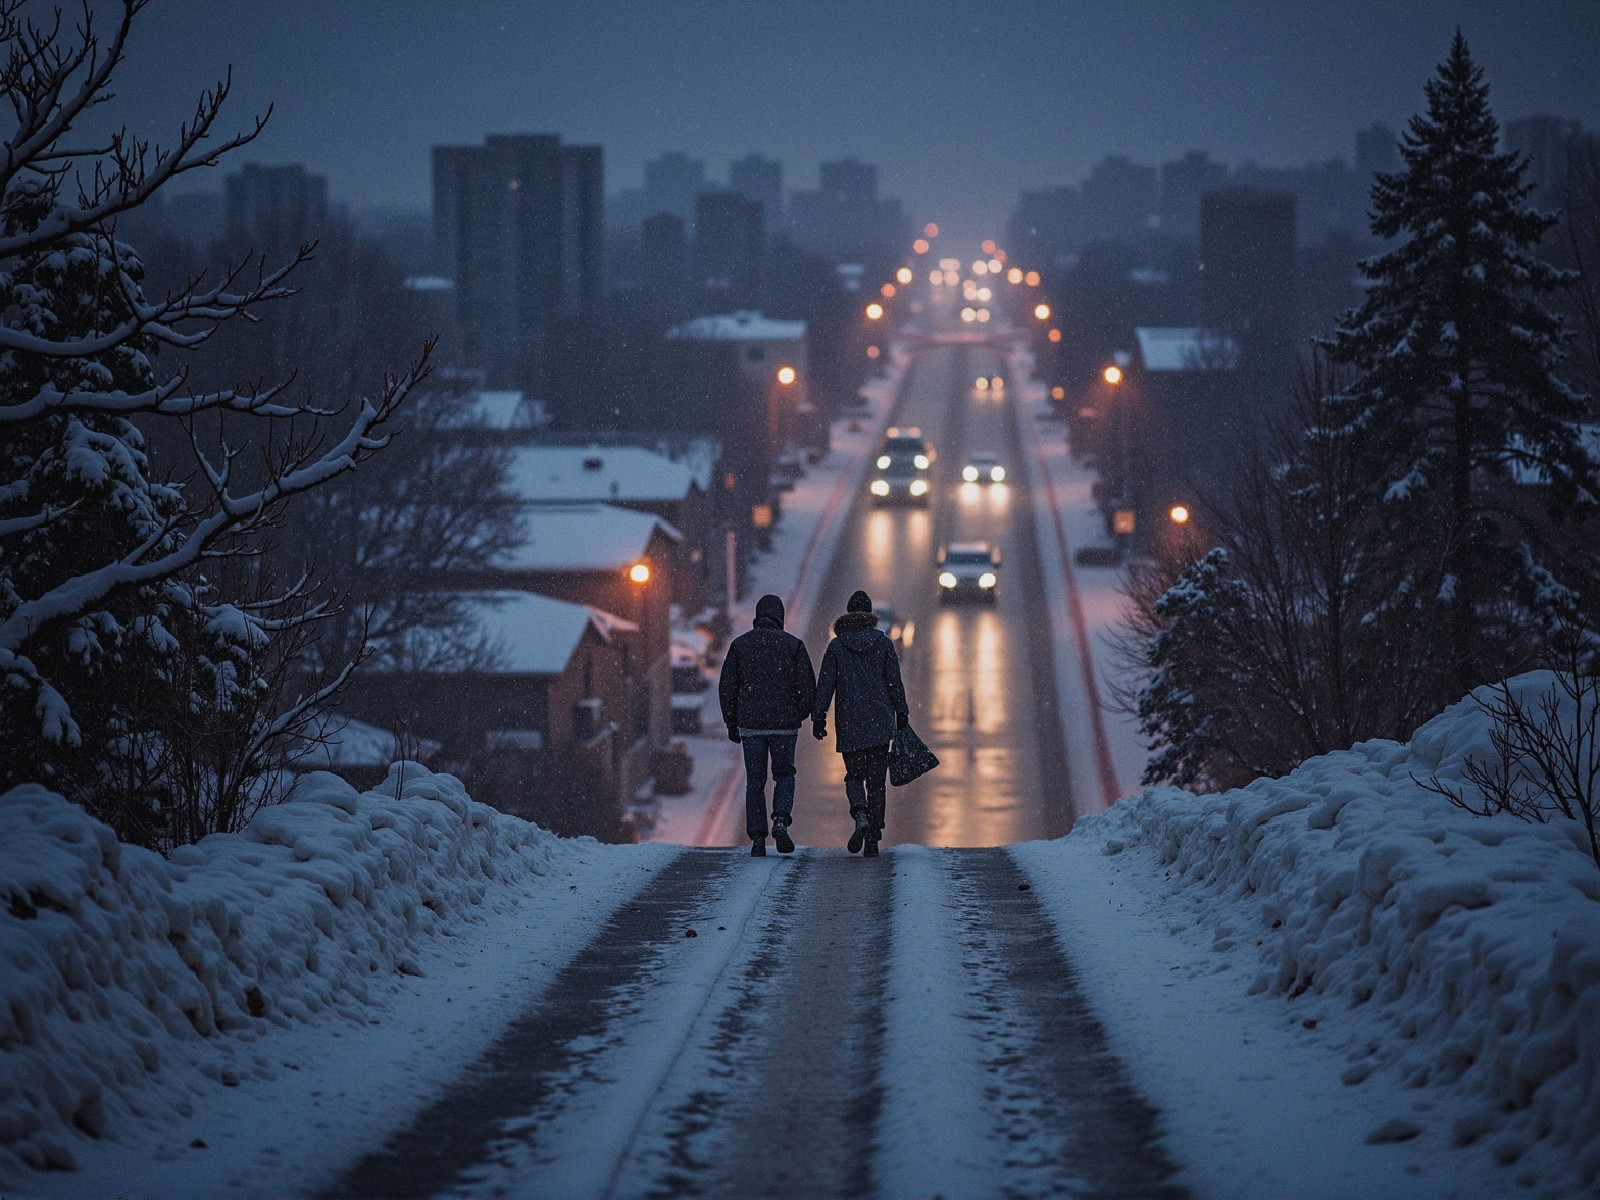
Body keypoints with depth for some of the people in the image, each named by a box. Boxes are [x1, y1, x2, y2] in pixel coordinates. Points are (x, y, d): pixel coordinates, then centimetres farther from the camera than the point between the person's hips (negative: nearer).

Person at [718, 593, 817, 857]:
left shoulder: (740, 644, 2)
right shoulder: (793, 645, -1)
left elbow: (727, 687, 3)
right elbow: (808, 686, -3)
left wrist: (731, 724, 11)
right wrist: (798, 715, 13)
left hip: (751, 725, 1)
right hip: (784, 724, -1)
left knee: (755, 782, 9)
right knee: (784, 775, 14)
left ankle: (757, 839, 4)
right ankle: (781, 821, -11)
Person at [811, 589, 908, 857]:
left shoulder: (836, 646, -1)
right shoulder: (883, 643, 0)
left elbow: (825, 684, -1)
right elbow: (894, 682, 0)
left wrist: (818, 717, 3)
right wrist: (901, 715, 7)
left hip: (849, 724, 0)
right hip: (880, 723, 1)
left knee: (854, 775, 12)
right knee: (876, 780, 7)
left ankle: (861, 816, -18)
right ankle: (873, 839, 4)